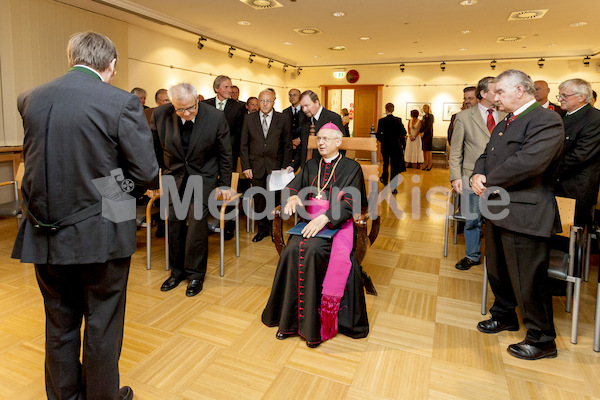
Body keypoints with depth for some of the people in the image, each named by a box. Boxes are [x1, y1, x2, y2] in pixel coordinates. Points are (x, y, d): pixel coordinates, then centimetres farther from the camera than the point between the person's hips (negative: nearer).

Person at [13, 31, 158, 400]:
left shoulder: (30, 99, 2)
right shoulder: (122, 103, -14)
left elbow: (31, 159, 10)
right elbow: (146, 172, -14)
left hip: (45, 234, 5)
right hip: (99, 234, -4)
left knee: (59, 323, 22)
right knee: (102, 324, 14)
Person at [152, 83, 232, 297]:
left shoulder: (216, 117, -18)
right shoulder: (160, 115, -13)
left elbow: (225, 154, -5)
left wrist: (224, 184, -1)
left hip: (203, 175, -3)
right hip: (174, 175, 3)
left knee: (197, 220, -11)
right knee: (174, 221, 4)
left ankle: (195, 273, 6)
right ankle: (177, 271, 22)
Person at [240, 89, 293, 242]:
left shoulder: (283, 119, 3)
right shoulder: (249, 119, 6)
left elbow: (287, 145, 5)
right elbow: (244, 145, 5)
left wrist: (286, 165, -3)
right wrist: (246, 166, -2)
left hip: (275, 165, -1)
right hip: (256, 166, 1)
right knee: (259, 199, 6)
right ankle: (263, 229, 22)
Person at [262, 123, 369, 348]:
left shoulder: (351, 168, 4)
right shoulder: (310, 165, 19)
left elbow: (348, 203, -7)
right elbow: (294, 186, 12)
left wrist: (324, 218, -23)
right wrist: (293, 197, -14)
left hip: (337, 224, -4)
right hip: (310, 222, 4)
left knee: (311, 249, -32)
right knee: (292, 249, -26)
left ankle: (312, 323, -20)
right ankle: (290, 320, -15)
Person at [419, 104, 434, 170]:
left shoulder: (430, 116, -6)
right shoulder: (424, 116, 16)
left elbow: (429, 126, -15)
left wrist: (423, 132, -22)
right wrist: (420, 132, 0)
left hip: (428, 134, -7)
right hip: (423, 134, 7)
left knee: (428, 150, -6)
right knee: (424, 150, 6)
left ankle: (430, 164, 1)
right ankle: (425, 164, 11)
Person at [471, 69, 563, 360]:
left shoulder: (546, 120, -14)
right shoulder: (503, 124, 18)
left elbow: (530, 161, -28)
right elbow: (485, 156, 16)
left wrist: (489, 181, -16)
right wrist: (477, 175, -6)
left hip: (524, 214, -9)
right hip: (497, 210, 10)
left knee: (528, 280, 2)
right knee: (497, 270, 22)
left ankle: (542, 340, 22)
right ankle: (505, 316, 43)